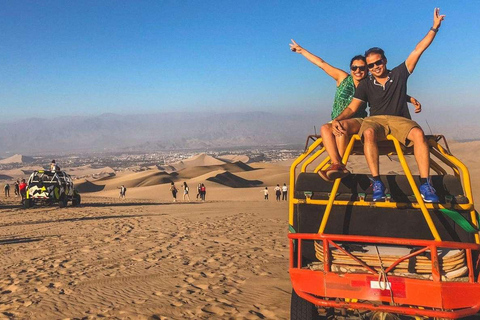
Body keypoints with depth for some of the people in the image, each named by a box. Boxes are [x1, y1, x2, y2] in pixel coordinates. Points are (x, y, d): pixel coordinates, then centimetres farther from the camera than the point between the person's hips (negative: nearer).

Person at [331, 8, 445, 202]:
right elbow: (352, 108, 3)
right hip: (376, 120, 0)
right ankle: (377, 182, -40)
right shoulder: (365, 85, 11)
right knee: (368, 133, -38)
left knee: (418, 133, -34)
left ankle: (425, 184, -35)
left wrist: (434, 28, 5)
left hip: (400, 120, 1)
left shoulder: (399, 74, 12)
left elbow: (418, 50, 9)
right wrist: (338, 119, -17)